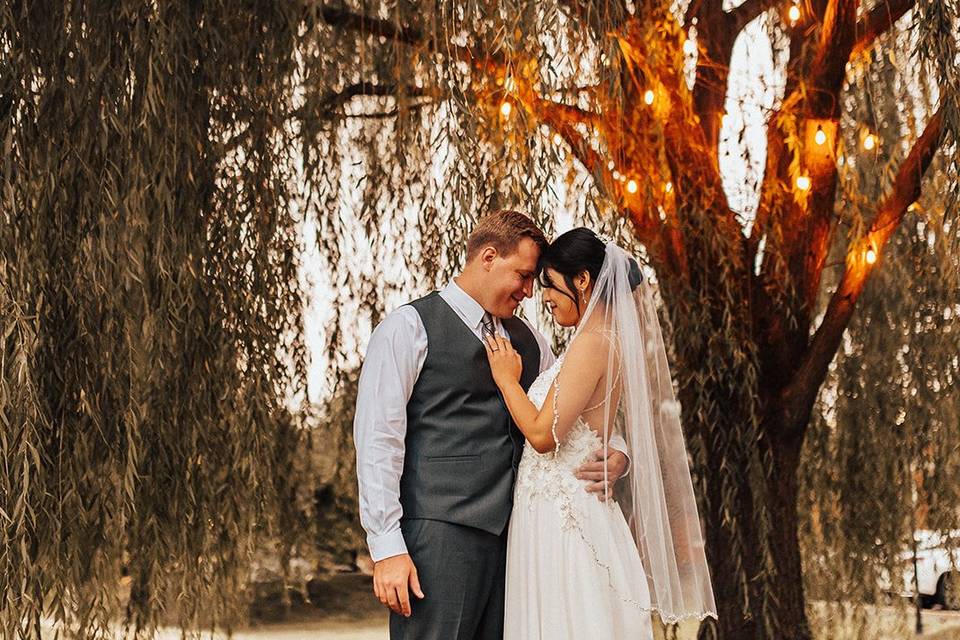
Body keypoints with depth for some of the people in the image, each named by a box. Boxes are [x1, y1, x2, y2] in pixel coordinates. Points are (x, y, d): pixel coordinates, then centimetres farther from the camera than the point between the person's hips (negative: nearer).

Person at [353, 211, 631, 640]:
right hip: (440, 536, -6)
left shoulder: (527, 339, 19)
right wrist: (387, 548, -14)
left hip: (511, 536, 6)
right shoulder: (410, 328, 0)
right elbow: (378, 441, -6)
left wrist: (615, 454, 2)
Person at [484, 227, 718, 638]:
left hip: (564, 516, -9)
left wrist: (507, 379, -6)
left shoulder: (592, 343, -15)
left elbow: (543, 434, -17)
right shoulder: (608, 340, 14)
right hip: (555, 515, 9)